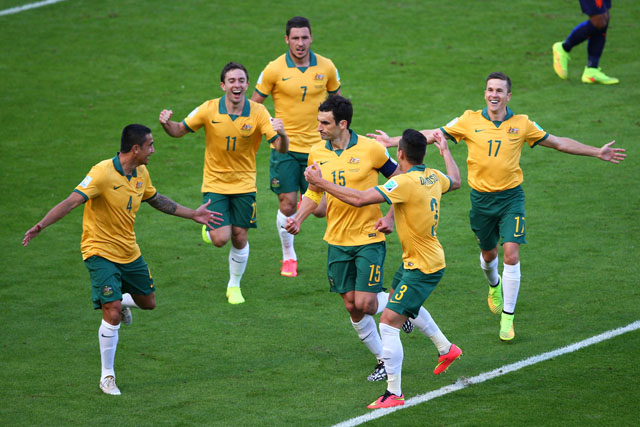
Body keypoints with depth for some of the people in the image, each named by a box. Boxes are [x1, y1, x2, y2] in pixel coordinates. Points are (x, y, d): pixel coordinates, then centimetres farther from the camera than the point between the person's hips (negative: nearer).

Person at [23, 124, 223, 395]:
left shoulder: (141, 174, 1)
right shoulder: (102, 173, -23)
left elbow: (156, 200, 21)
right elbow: (72, 201, -31)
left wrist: (192, 214, 28)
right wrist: (41, 225, -42)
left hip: (129, 251, 7)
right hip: (101, 251, -7)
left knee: (148, 302, 15)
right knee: (112, 313, -14)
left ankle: (121, 301, 50)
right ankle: (107, 376, 1)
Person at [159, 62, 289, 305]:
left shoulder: (258, 113, -12)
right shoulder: (209, 110, -11)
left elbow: (281, 148, -16)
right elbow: (179, 131, 0)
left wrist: (282, 134, -39)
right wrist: (166, 124, -23)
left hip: (244, 184, 1)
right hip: (215, 183, -1)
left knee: (240, 238, 4)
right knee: (220, 238, -12)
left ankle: (234, 285, 27)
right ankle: (209, 228, 26)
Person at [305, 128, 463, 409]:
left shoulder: (405, 183, -27)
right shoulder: (433, 177, -1)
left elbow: (360, 199, -32)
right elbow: (455, 181, 24)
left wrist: (321, 183, -24)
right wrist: (445, 151, 41)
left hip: (422, 267, -10)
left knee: (389, 322, -11)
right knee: (402, 301, 35)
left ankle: (394, 394, -7)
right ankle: (446, 348, 48)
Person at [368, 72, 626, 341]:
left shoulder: (521, 124, -2)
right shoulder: (470, 121, -4)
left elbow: (558, 142, 8)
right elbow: (433, 135, 2)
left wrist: (597, 152, 6)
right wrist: (392, 142, -1)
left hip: (511, 197, -1)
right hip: (481, 198, 1)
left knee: (511, 255, -12)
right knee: (488, 253, 15)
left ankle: (508, 317, 0)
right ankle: (494, 285, 51)